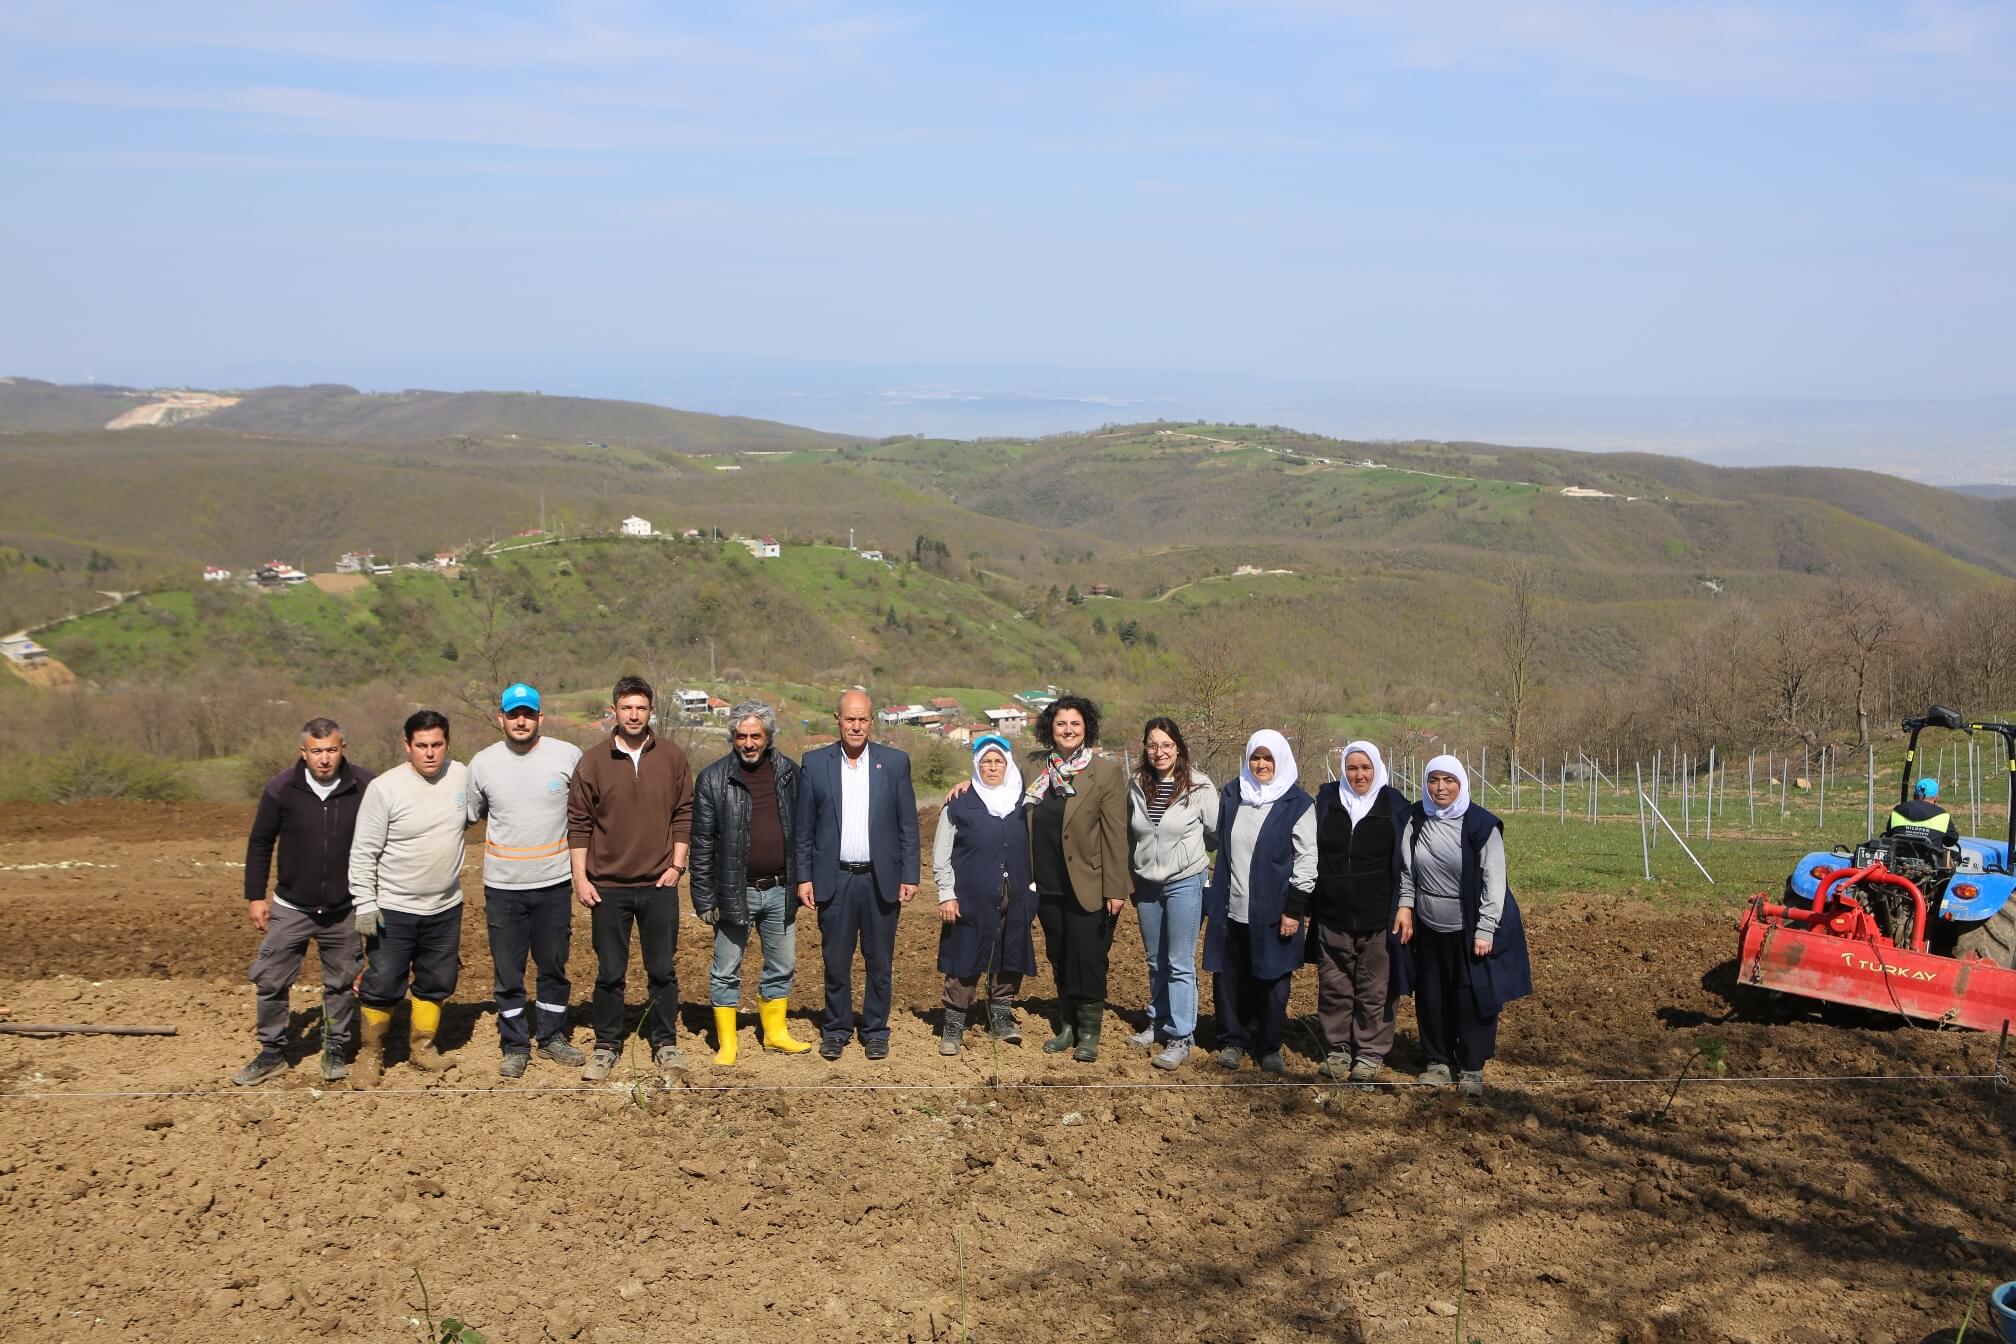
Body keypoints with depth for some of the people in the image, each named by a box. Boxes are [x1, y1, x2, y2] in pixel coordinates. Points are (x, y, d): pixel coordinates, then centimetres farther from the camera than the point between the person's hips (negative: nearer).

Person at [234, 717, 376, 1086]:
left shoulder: (365, 787, -10)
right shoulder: (281, 788, -10)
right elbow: (259, 843, 2)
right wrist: (255, 896, 1)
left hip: (344, 912, 0)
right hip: (291, 908, 0)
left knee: (343, 984, 9)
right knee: (271, 981, 3)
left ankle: (337, 1051, 26)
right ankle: (272, 1053, 19)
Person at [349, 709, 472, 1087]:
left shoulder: (462, 776, -4)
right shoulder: (384, 788, -15)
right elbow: (363, 853, -12)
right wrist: (365, 905, -14)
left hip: (445, 908, 4)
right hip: (393, 910, -4)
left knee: (436, 983, 13)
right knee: (383, 985, 0)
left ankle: (422, 1046, 30)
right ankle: (371, 1053, 18)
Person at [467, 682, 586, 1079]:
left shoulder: (568, 756, -5)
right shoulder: (482, 763, -1)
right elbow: (469, 815, 12)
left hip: (554, 882, 0)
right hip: (502, 886, 0)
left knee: (553, 966, 12)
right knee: (507, 971, 6)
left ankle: (552, 1036, 27)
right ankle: (515, 1045, 19)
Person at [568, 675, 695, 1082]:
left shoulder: (672, 758, 2)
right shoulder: (592, 761, -1)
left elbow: (684, 814, 6)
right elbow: (578, 823, 2)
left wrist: (676, 865, -2)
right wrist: (580, 877, -3)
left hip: (659, 884, 1)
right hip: (607, 886, 0)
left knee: (663, 970, 7)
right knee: (609, 972, 8)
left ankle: (665, 1043, 19)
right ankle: (607, 1045, 19)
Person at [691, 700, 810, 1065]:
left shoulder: (789, 773, 3)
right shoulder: (713, 779, -7)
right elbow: (702, 843, -5)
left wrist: (802, 882, 7)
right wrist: (704, 898, -8)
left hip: (780, 891, 3)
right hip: (734, 892, -3)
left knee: (782, 968, 14)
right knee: (726, 973, 5)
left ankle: (775, 1032, 30)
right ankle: (726, 1043, 17)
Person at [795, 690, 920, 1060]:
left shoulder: (895, 762, 2)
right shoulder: (814, 763, 3)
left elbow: (908, 825, 4)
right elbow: (803, 828, 5)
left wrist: (910, 876, -1)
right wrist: (803, 877, 0)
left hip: (881, 879, 0)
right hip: (834, 880, 0)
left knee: (880, 962, 7)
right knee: (836, 961, 6)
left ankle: (875, 1030, 19)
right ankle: (837, 1029, 20)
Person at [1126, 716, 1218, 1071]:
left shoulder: (1199, 786, -12)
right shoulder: (1136, 785, 0)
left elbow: (1215, 835, -1)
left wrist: (1187, 851, 8)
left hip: (1185, 882, -5)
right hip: (1146, 882, 5)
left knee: (1180, 964, -3)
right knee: (1155, 961, 17)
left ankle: (1181, 1038, 1)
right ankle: (1159, 1022, 32)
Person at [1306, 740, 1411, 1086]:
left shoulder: (1395, 805, 1)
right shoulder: (1327, 800, 6)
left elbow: (1406, 861, 5)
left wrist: (1405, 908, 0)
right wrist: (1307, 901, 6)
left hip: (1378, 917, -2)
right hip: (1332, 916, 2)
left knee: (1374, 991, 2)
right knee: (1334, 986, 7)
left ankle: (1370, 1055, 12)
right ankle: (1337, 1051, 19)